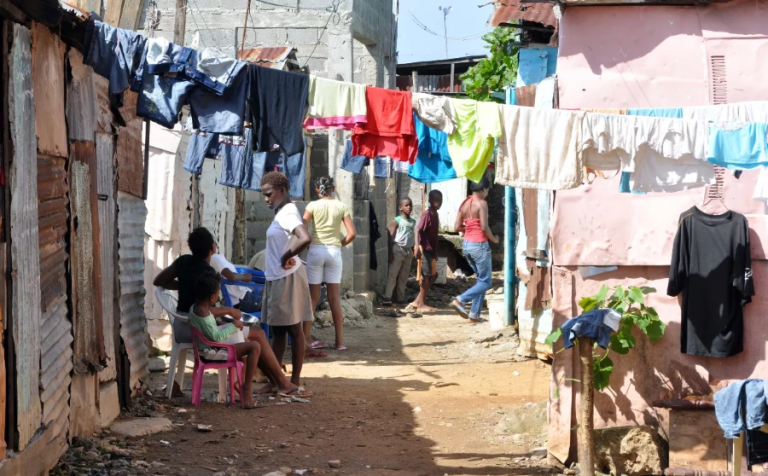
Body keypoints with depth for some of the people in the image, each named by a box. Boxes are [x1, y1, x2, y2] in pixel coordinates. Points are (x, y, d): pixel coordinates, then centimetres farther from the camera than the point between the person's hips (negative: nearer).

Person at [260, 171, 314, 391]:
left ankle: (295, 383, 2)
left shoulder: (288, 213, -17)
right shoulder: (282, 213, 14)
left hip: (287, 279, -10)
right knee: (277, 330, 12)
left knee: (293, 329, -3)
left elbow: (305, 239, -34)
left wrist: (287, 258, -23)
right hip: (277, 279, 10)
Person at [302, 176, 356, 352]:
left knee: (313, 297, 5)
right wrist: (340, 244, 12)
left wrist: (305, 243, 6)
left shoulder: (313, 206, 0)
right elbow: (352, 233, -3)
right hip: (334, 252, 1)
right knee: (335, 298, 5)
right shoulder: (341, 207, 3)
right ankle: (339, 341, 6)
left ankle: (305, 338, 4)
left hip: (315, 250, -1)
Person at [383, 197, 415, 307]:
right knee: (393, 274, -8)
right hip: (398, 249, -6)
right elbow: (391, 237, -8)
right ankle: (387, 297, -9)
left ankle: (400, 298, 15)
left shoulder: (413, 222, 12)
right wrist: (391, 252, -13)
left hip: (408, 250, 6)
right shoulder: (397, 221, -5)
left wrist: (414, 251, 15)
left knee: (404, 276, 9)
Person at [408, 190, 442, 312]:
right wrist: (417, 247, -32)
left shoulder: (435, 215, 14)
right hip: (424, 249, -9)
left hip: (431, 250, 9)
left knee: (433, 275, 11)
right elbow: (418, 230, -21)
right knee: (427, 276, -6)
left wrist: (435, 252, 22)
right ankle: (421, 304, 1)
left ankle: (417, 301, 15)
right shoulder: (427, 214, -13)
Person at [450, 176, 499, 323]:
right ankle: (460, 300, -14)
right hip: (479, 245, -8)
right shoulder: (481, 203, -14)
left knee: (481, 279, 17)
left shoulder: (464, 203, 8)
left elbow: (457, 227, 7)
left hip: (467, 244, 8)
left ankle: (474, 314, 13)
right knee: (485, 282, 2)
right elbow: (484, 227, -19)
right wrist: (494, 239, -3)